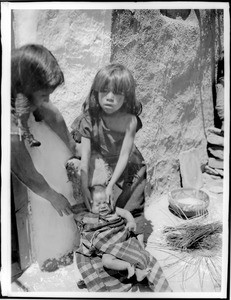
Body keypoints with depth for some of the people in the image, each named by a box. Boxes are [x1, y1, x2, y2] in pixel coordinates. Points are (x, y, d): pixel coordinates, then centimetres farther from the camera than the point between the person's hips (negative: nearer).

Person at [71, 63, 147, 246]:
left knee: (132, 206, -2)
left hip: (130, 168, -1)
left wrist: (111, 184, -26)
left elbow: (125, 154, -22)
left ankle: (138, 236, 19)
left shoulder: (130, 120, -22)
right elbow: (85, 157, -21)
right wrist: (85, 187, -27)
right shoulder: (90, 120, -19)